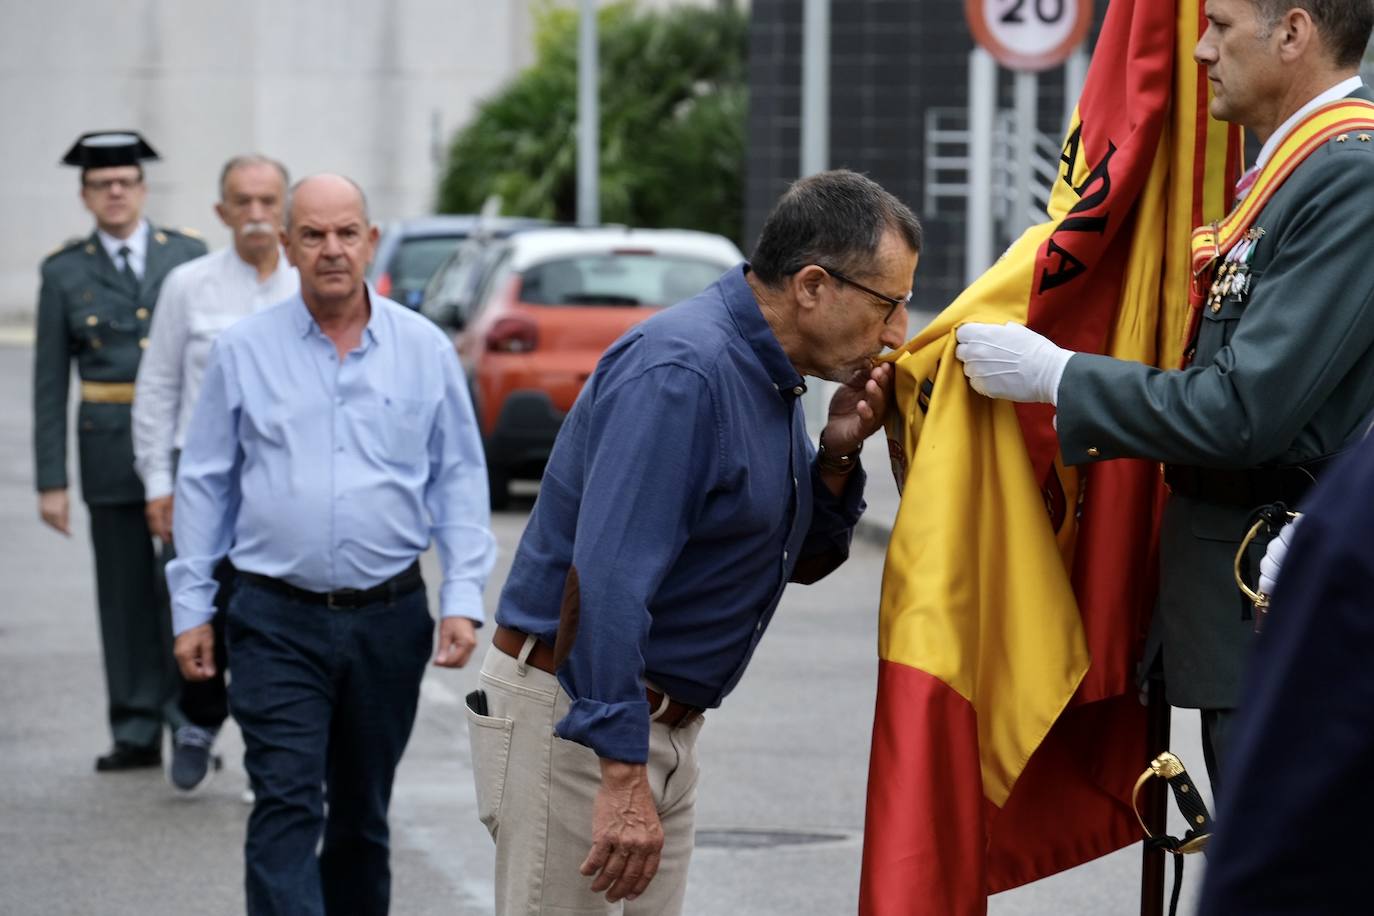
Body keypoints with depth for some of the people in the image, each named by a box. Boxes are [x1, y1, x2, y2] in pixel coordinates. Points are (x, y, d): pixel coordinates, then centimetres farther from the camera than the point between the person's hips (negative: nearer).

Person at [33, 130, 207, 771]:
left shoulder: (187, 255, 6)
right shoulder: (65, 272, 5)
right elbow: (49, 383, 5)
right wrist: (50, 480, 0)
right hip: (111, 448, 1)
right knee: (126, 594, 4)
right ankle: (137, 734, 10)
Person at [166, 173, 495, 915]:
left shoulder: (425, 350, 4)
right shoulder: (244, 351, 2)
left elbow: (459, 481, 7)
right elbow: (204, 484, 7)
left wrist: (463, 600, -3)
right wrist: (191, 608, 3)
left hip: (389, 620, 2)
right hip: (278, 622, -2)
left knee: (363, 816, 12)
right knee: (286, 810, -13)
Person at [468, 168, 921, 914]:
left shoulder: (768, 377, 9)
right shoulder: (682, 369, -22)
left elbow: (804, 561, 19)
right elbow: (606, 578, -29)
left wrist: (836, 456, -2)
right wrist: (621, 775, -32)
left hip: (659, 723, 10)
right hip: (571, 713, -10)